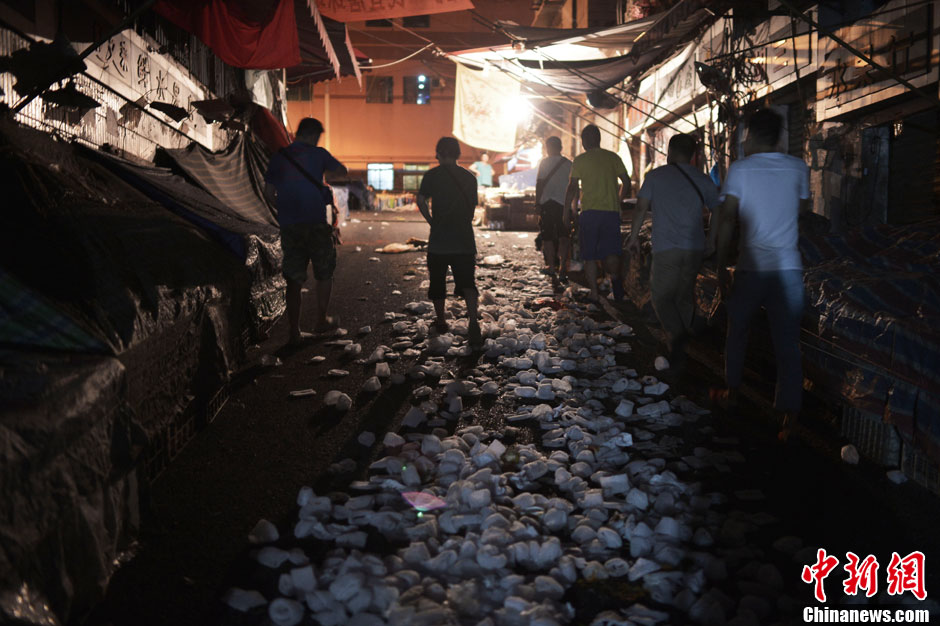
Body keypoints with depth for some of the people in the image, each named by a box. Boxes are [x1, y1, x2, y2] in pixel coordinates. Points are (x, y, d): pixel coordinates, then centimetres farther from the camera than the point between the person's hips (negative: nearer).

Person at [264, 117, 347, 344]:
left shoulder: (278, 157, 6)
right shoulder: (318, 154, -3)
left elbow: (269, 193, 5)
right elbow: (342, 171, 12)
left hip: (289, 226, 3)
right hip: (316, 223, -3)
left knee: (294, 280, 7)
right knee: (324, 274, 15)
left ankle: (295, 331, 7)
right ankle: (321, 321, 22)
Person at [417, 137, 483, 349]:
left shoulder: (433, 175, -2)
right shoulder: (469, 177, 9)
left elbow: (421, 201, -12)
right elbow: (472, 207, 14)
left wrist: (432, 221, 1)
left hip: (439, 239, -2)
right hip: (464, 240, 2)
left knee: (437, 282, 15)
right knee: (467, 282, -3)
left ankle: (440, 321, 27)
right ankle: (473, 319, -26)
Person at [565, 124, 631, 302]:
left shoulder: (580, 160, 0)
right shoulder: (613, 157, 9)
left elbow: (572, 188, -4)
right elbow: (626, 182, 9)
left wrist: (567, 212, 3)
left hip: (589, 212, -2)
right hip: (612, 212, 2)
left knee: (590, 255, 6)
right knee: (611, 252, 8)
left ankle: (594, 293, 4)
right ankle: (615, 276, -19)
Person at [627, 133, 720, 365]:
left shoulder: (656, 176, 3)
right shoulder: (702, 179, 9)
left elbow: (641, 208, -1)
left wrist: (634, 236, 7)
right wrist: (712, 236, 27)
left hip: (666, 248, -3)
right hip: (695, 248, 3)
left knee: (662, 296, 5)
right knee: (685, 296, 15)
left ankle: (675, 334, -19)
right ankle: (680, 345, 21)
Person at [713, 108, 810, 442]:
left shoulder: (740, 168, -2)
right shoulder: (798, 168, 6)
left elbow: (726, 219, -7)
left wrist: (722, 268, -4)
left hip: (751, 267, -1)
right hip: (788, 268, 1)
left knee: (737, 331, 19)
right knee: (787, 343, 1)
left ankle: (732, 391, 33)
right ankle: (789, 417, -5)